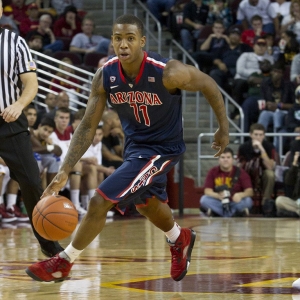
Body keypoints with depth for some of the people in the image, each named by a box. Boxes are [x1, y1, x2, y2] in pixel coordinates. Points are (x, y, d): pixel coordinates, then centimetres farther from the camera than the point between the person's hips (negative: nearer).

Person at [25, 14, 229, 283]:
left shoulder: (167, 72, -30)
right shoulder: (105, 76, -16)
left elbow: (208, 84, -13)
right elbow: (88, 127, -11)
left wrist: (224, 129, -6)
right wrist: (64, 172, -19)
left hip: (162, 148, -6)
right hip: (135, 144, 6)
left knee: (100, 201, -14)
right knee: (146, 202, 29)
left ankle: (63, 263, 4)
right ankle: (180, 240, 60)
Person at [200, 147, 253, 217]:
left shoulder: (240, 173, 0)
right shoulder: (213, 172, 3)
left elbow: (250, 191, -8)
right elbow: (207, 191, -6)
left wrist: (240, 195, -32)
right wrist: (218, 195, -29)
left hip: (235, 203, -1)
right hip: (218, 203, 1)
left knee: (248, 201, -29)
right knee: (204, 199, -27)